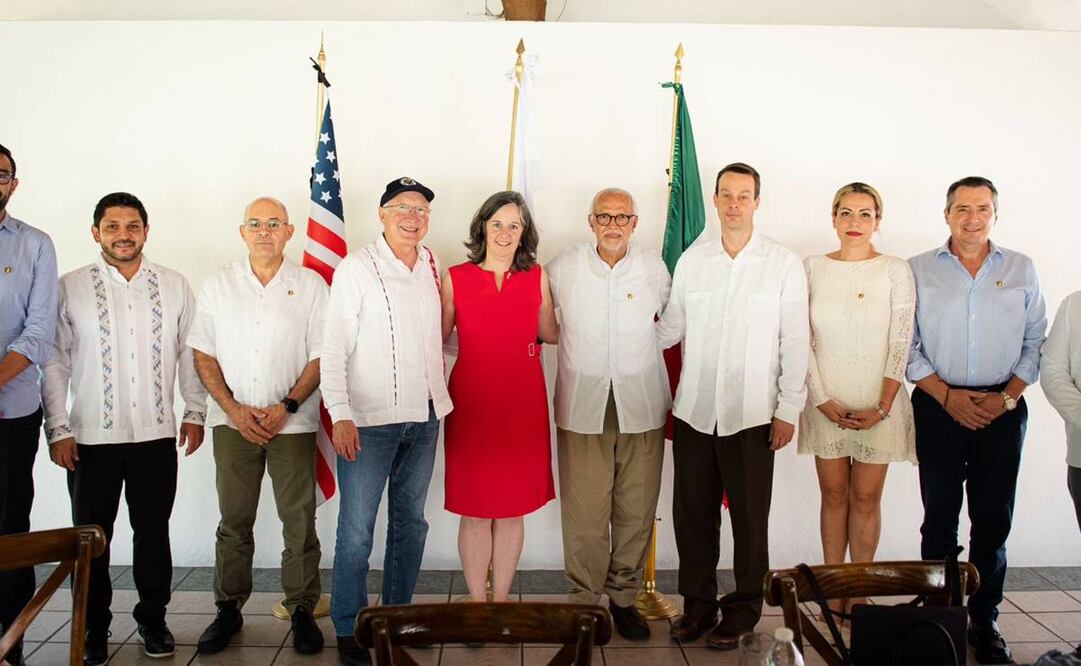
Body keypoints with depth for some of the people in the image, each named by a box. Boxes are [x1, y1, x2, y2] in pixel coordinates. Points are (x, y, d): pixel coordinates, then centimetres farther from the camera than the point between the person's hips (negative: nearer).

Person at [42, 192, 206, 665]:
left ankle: (152, 619, 27)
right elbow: (54, 363, -1)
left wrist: (194, 413, 4)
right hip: (91, 436, -1)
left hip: (157, 434, 1)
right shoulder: (70, 288, -1)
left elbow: (188, 353, 8)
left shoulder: (174, 285, 4)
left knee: (153, 532, 11)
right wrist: (58, 430, -4)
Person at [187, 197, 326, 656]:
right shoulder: (218, 285, 8)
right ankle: (229, 609, 21)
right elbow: (203, 355, 6)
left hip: (293, 423, -1)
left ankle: (302, 610, 14)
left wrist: (287, 406, -10)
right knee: (233, 521, 7)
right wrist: (234, 409, -5)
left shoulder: (310, 286, 3)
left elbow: (320, 356, 0)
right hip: (233, 422, 2)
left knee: (300, 521, 1)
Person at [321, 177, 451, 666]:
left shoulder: (431, 266, 10)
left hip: (424, 415, 6)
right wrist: (340, 415, -17)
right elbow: (334, 346, -10)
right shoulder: (357, 268, -6)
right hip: (370, 419, -6)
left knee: (410, 521, 14)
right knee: (356, 529, -2)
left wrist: (440, 395, 9)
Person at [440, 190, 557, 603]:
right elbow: (438, 337, 5)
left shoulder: (536, 277, 6)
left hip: (522, 404, 2)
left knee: (513, 508, 9)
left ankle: (501, 600, 25)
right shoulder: (455, 278, 2)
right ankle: (476, 602, 20)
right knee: (474, 511, 4)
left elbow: (549, 334, 13)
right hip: (471, 403, -1)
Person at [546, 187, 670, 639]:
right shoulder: (563, 268, 2)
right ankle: (584, 598, 17)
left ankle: (623, 596, 23)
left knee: (636, 509, 6)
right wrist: (578, 345, 7)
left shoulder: (654, 268, 5)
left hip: (641, 406, 1)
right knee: (584, 512, -1)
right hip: (582, 405, -1)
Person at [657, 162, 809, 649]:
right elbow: (671, 327, 13)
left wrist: (788, 410, -4)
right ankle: (697, 603, 26)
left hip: (752, 414, -2)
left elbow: (795, 342, -1)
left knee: (749, 518, 7)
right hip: (693, 410, 3)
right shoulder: (692, 259, 6)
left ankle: (742, 610, 24)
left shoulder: (784, 264, -2)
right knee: (692, 513, 10)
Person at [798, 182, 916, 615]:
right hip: (826, 403, 1)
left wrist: (882, 408, -10)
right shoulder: (812, 269, 3)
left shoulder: (895, 271, -1)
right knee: (833, 495, 9)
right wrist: (822, 399, -7)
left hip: (878, 404, -1)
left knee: (866, 498, 5)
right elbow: (802, 339, 1)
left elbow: (900, 345, -4)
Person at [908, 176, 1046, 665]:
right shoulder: (919, 270, 3)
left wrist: (1006, 397, -5)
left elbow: (1035, 343, 7)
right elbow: (906, 345, 0)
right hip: (939, 406, -1)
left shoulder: (1021, 269, 7)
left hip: (1001, 409, 1)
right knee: (940, 517, 4)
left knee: (994, 518, 6)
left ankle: (984, 620, 18)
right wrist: (947, 395, -8)